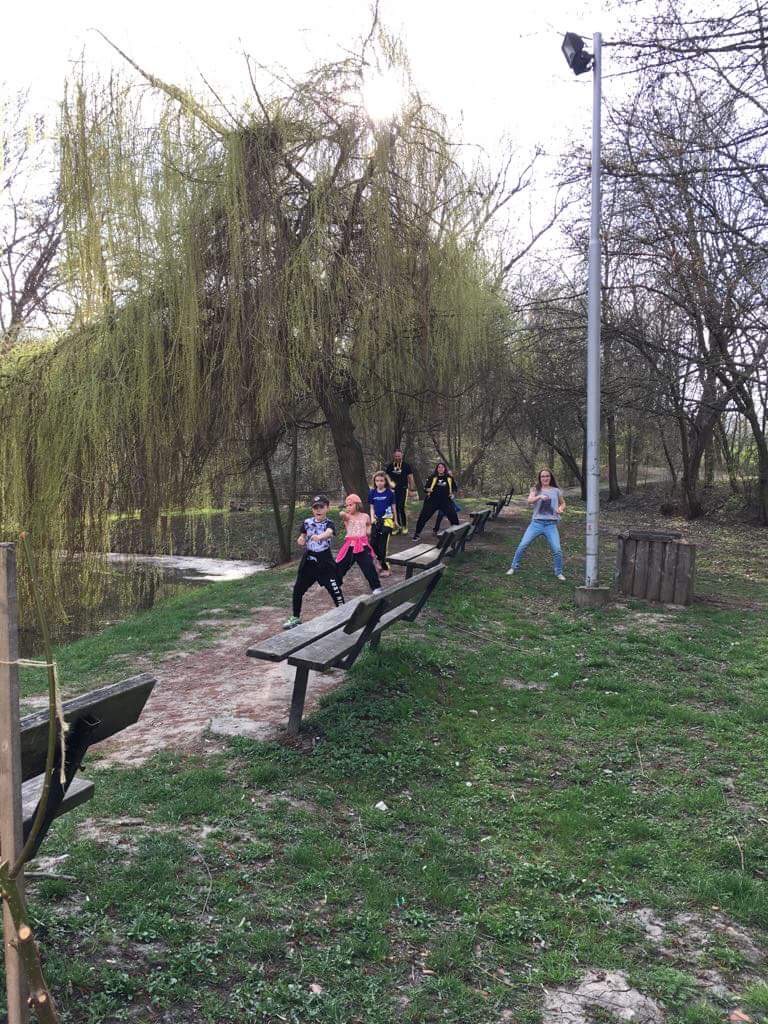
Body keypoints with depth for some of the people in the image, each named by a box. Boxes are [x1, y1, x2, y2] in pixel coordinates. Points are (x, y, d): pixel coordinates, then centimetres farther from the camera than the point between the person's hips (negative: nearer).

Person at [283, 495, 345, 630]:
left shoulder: (329, 523, -11)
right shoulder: (307, 522, 0)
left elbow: (328, 533, -35)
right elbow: (302, 540, 11)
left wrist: (319, 537, -57)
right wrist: (300, 540, -13)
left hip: (325, 560, -4)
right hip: (308, 559, 4)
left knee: (335, 590, -7)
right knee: (298, 589, 10)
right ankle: (295, 618, 27)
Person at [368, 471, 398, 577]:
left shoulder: (390, 492, -6)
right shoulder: (372, 493, 3)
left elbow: (393, 507, 4)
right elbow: (371, 507, 8)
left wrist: (395, 521, 11)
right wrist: (372, 518, -7)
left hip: (387, 520, -4)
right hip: (377, 520, 4)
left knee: (383, 545, -8)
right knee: (373, 543, 5)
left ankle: (385, 568, 0)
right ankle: (381, 559, 32)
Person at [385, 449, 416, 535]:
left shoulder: (406, 466, 1)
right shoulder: (390, 466, 8)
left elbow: (410, 478, 2)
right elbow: (387, 476, 15)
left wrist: (412, 490, -2)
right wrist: (390, 482, -5)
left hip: (403, 489, -4)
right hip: (393, 489, 4)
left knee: (401, 508, -13)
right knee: (395, 508, 5)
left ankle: (405, 526, 0)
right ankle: (398, 527, 15)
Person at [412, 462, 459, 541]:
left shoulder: (449, 478, 6)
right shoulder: (432, 478, 4)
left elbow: (454, 488, 20)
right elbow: (426, 487, 6)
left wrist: (452, 494, 2)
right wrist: (428, 489, -17)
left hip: (446, 501, 1)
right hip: (432, 501, -1)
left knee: (454, 516, -2)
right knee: (423, 516, -7)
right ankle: (417, 534, 4)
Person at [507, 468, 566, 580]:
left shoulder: (556, 491, 10)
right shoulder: (535, 489, 7)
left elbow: (563, 503, 24)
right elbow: (529, 500, -12)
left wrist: (561, 509, 0)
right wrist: (539, 497, -31)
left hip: (551, 524, 0)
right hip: (536, 523, 0)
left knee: (557, 550, -9)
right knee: (522, 545, -5)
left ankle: (559, 573, 11)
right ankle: (514, 567, 12)